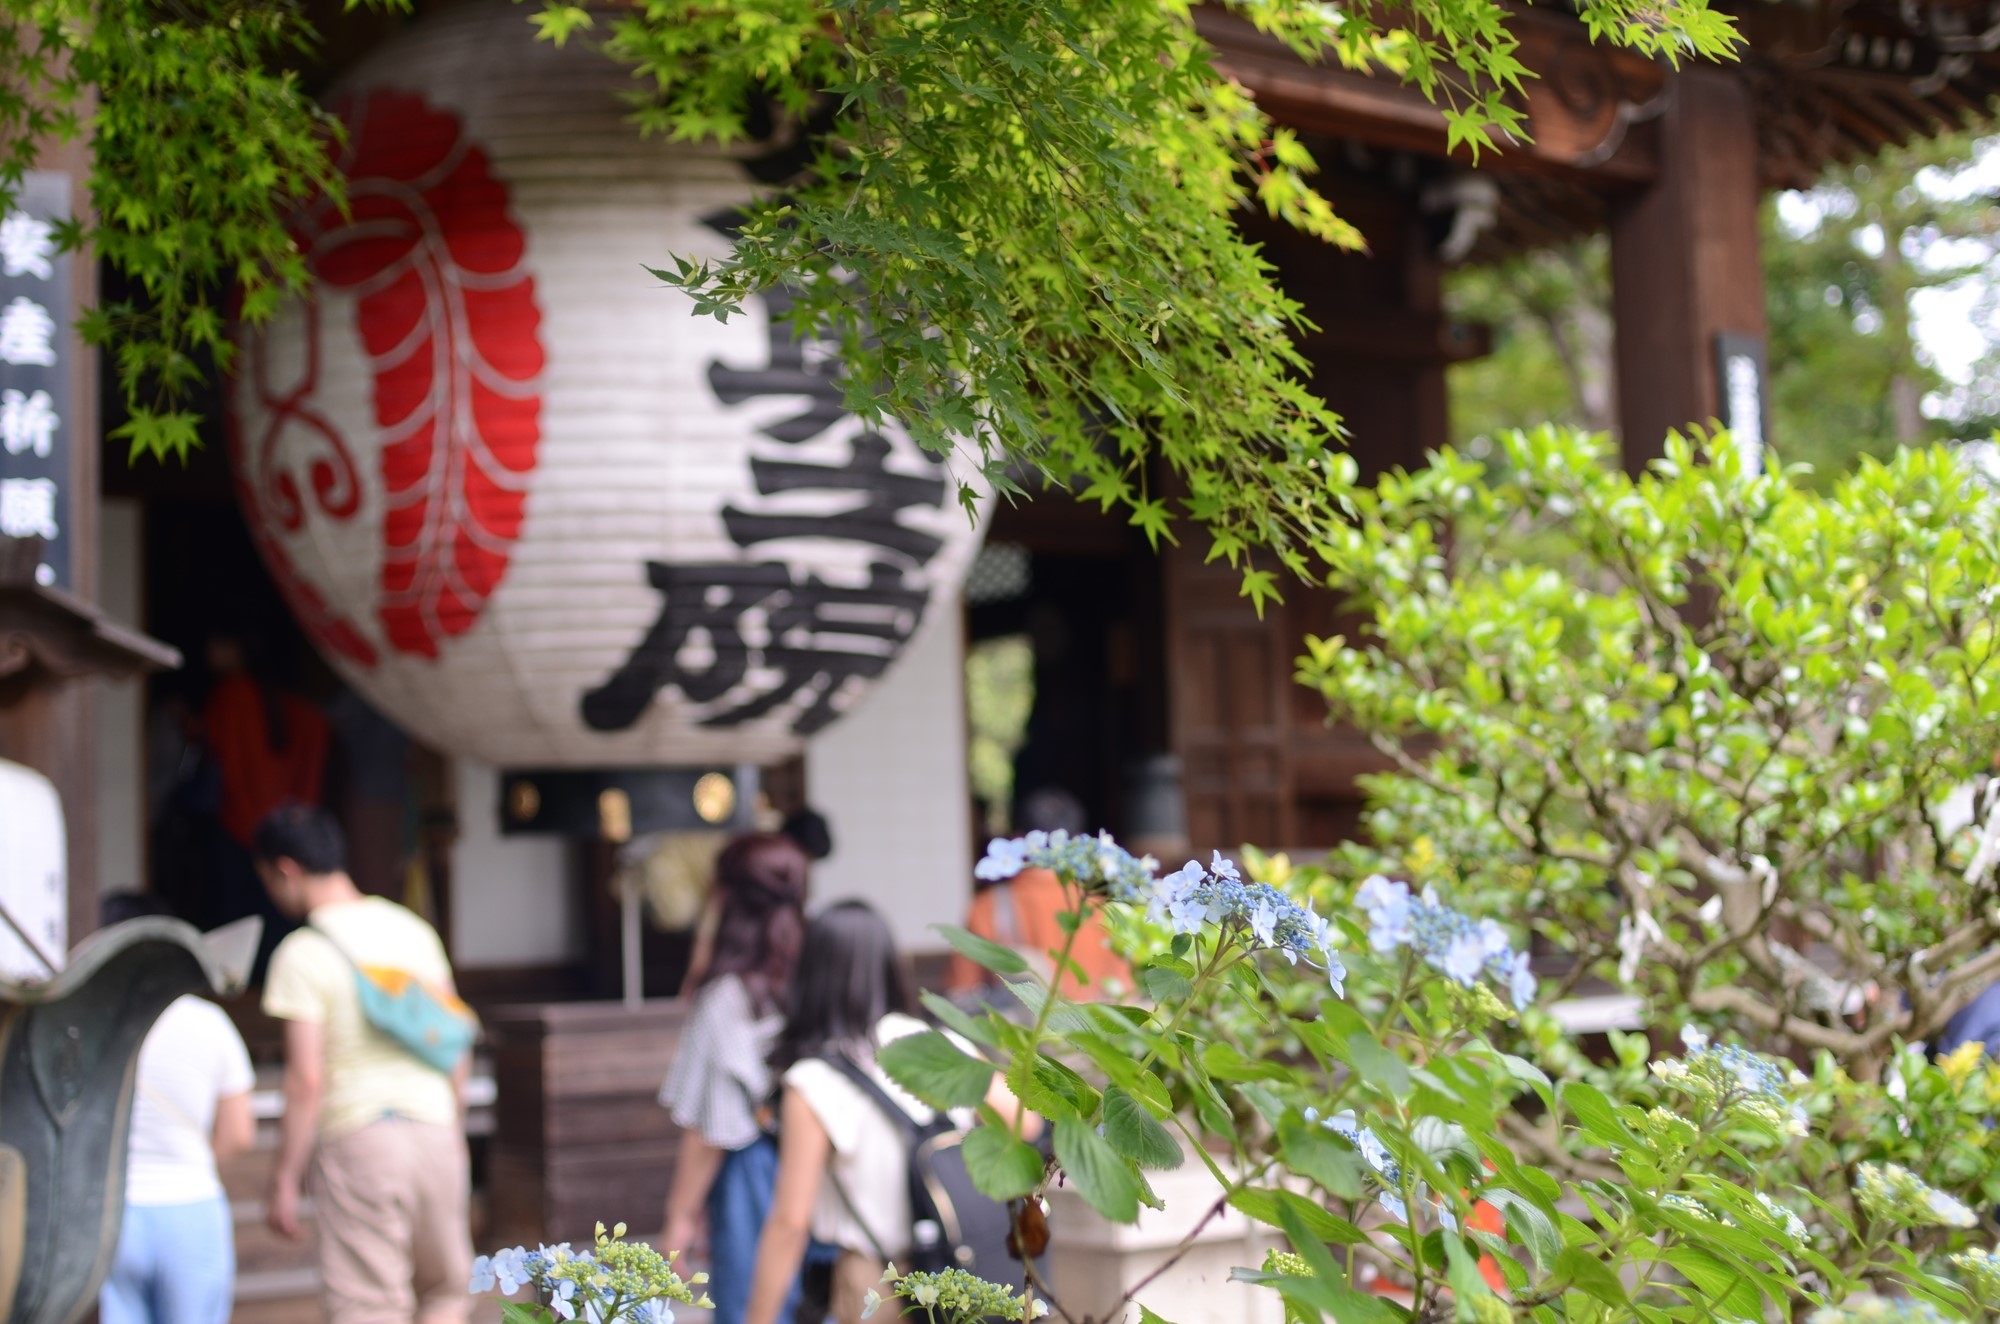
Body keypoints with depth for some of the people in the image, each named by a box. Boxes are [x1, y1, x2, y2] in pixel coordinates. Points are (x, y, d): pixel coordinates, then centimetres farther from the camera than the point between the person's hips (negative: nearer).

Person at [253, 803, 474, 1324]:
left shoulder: (303, 953, -8)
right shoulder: (413, 929, 10)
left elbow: (306, 1079, -12)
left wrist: (285, 1179, -5)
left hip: (357, 1140, -5)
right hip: (433, 1127, 5)